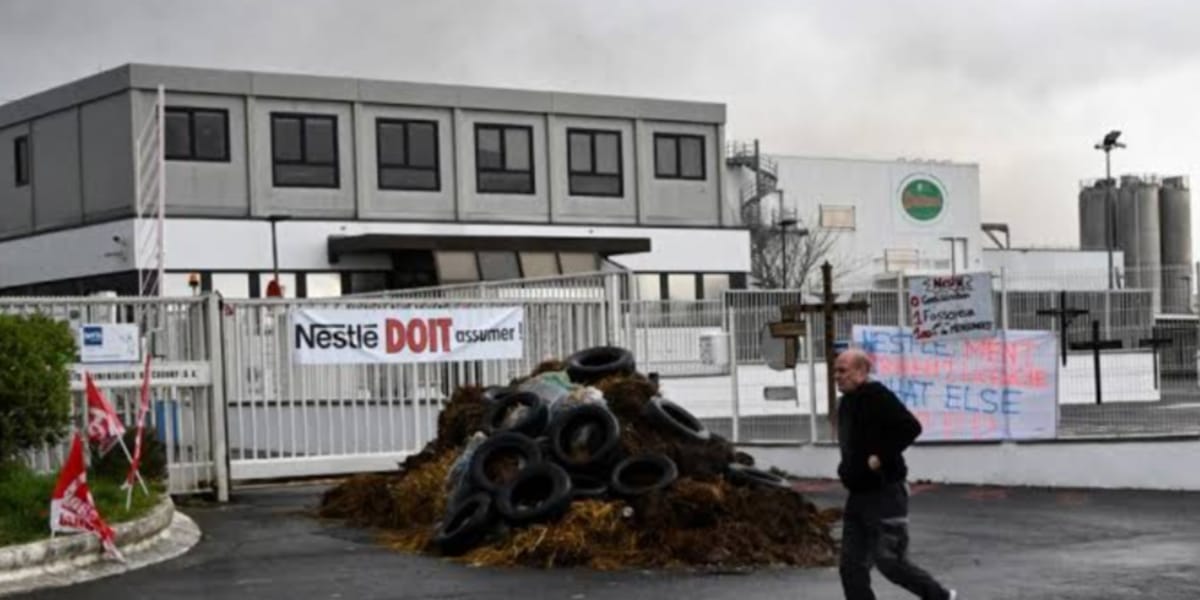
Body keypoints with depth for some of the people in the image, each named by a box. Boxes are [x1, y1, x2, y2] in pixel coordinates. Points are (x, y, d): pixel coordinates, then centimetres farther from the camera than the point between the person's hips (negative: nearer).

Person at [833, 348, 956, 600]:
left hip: (885, 494, -9)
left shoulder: (877, 397, -16)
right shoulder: (847, 402, 13)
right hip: (858, 495, 9)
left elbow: (910, 427, -25)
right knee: (852, 567, 5)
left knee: (890, 562, -4)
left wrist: (882, 456, -24)